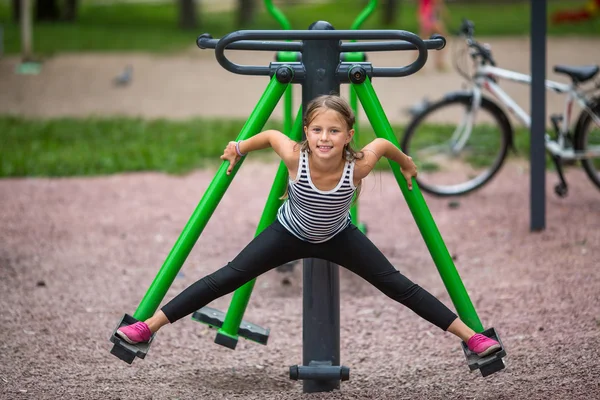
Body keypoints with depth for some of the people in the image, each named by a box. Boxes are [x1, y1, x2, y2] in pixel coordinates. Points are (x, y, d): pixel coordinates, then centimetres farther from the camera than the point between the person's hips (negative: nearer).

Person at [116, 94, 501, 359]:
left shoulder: (359, 165, -34)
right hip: (290, 234, 0)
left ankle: (471, 337, 3)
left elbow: (384, 143, -12)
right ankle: (147, 327, -3)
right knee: (228, 277, -6)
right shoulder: (295, 157, -34)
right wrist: (238, 148, 2)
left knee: (398, 286, -5)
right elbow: (271, 134, -12)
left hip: (338, 237, 0)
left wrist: (407, 164, 6)